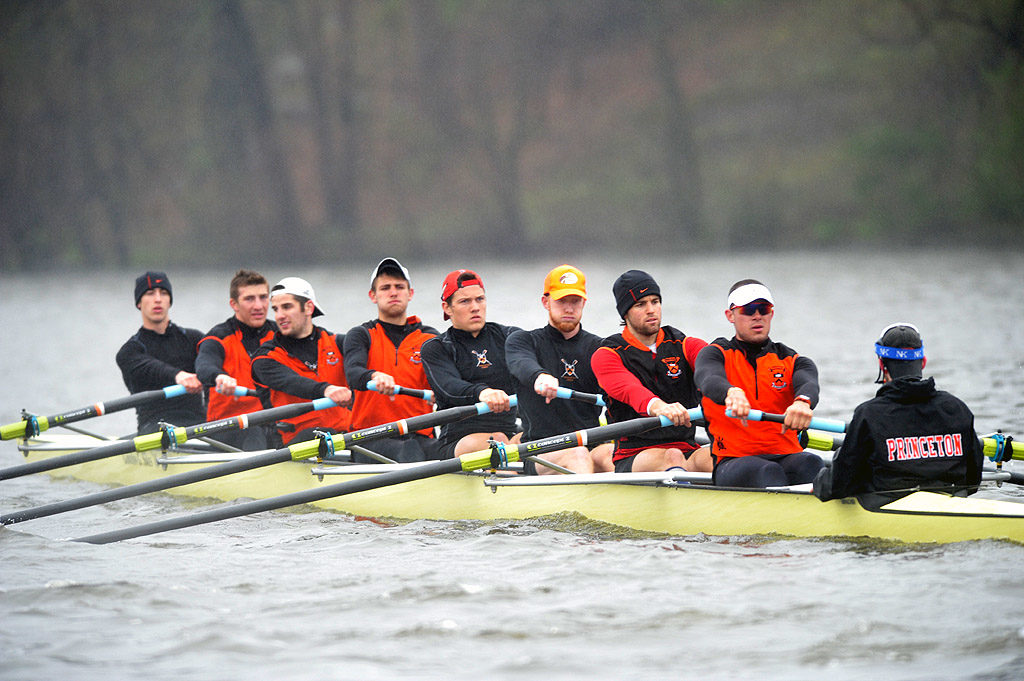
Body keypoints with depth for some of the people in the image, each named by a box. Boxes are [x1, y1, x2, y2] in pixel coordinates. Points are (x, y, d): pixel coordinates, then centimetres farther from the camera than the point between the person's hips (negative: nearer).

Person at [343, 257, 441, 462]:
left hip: (419, 436, 2)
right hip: (371, 437, -2)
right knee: (409, 452, -38)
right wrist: (375, 376, -36)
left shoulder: (430, 338, 18)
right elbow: (353, 373, -9)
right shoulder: (361, 336, 12)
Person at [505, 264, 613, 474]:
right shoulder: (522, 341, 11)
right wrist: (540, 376, -42)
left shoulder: (598, 347, 17)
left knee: (610, 453, -33)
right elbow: (522, 364, -15)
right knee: (577, 454, -35)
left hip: (592, 444, 2)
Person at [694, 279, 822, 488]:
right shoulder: (716, 354, 13)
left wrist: (802, 402, -35)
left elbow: (808, 384, -6)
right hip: (733, 461, -2)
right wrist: (732, 393, -40)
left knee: (810, 463, -32)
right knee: (768, 471, -36)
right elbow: (710, 380, -13)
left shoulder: (792, 361, 18)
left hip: (786, 456, 2)